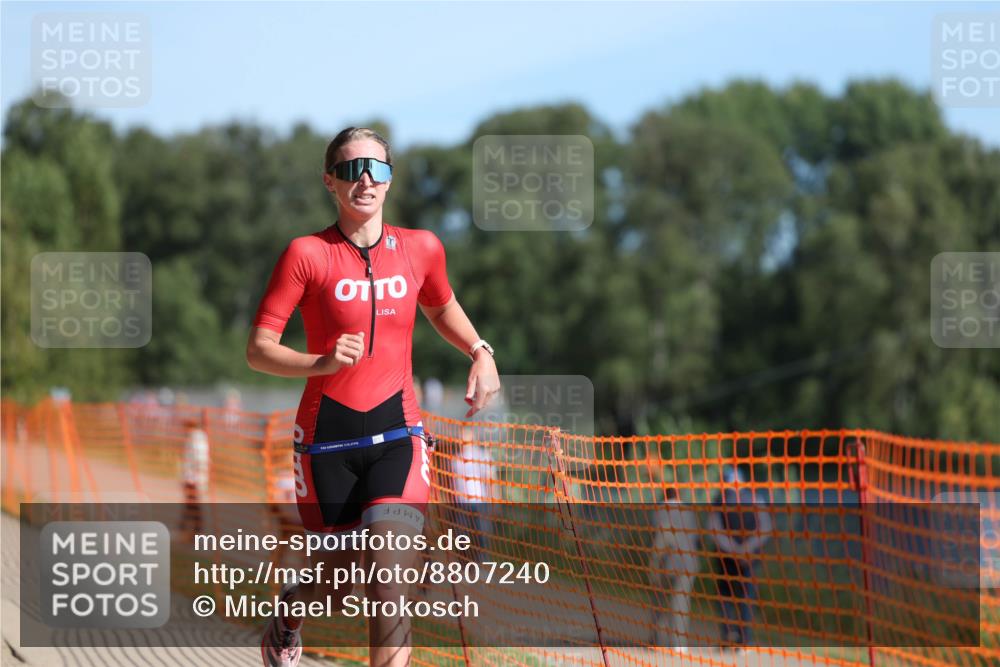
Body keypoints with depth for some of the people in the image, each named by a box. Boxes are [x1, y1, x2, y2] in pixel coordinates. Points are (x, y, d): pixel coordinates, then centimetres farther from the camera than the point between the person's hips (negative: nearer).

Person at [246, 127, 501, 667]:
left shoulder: (421, 248, 3)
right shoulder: (307, 254, -7)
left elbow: (441, 307, 26)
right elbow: (258, 350, -8)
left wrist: (479, 352, 8)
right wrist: (321, 362, -25)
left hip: (397, 432, 1)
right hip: (327, 436, -1)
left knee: (388, 575, -19)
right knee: (343, 590, 9)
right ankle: (290, 608, 46)